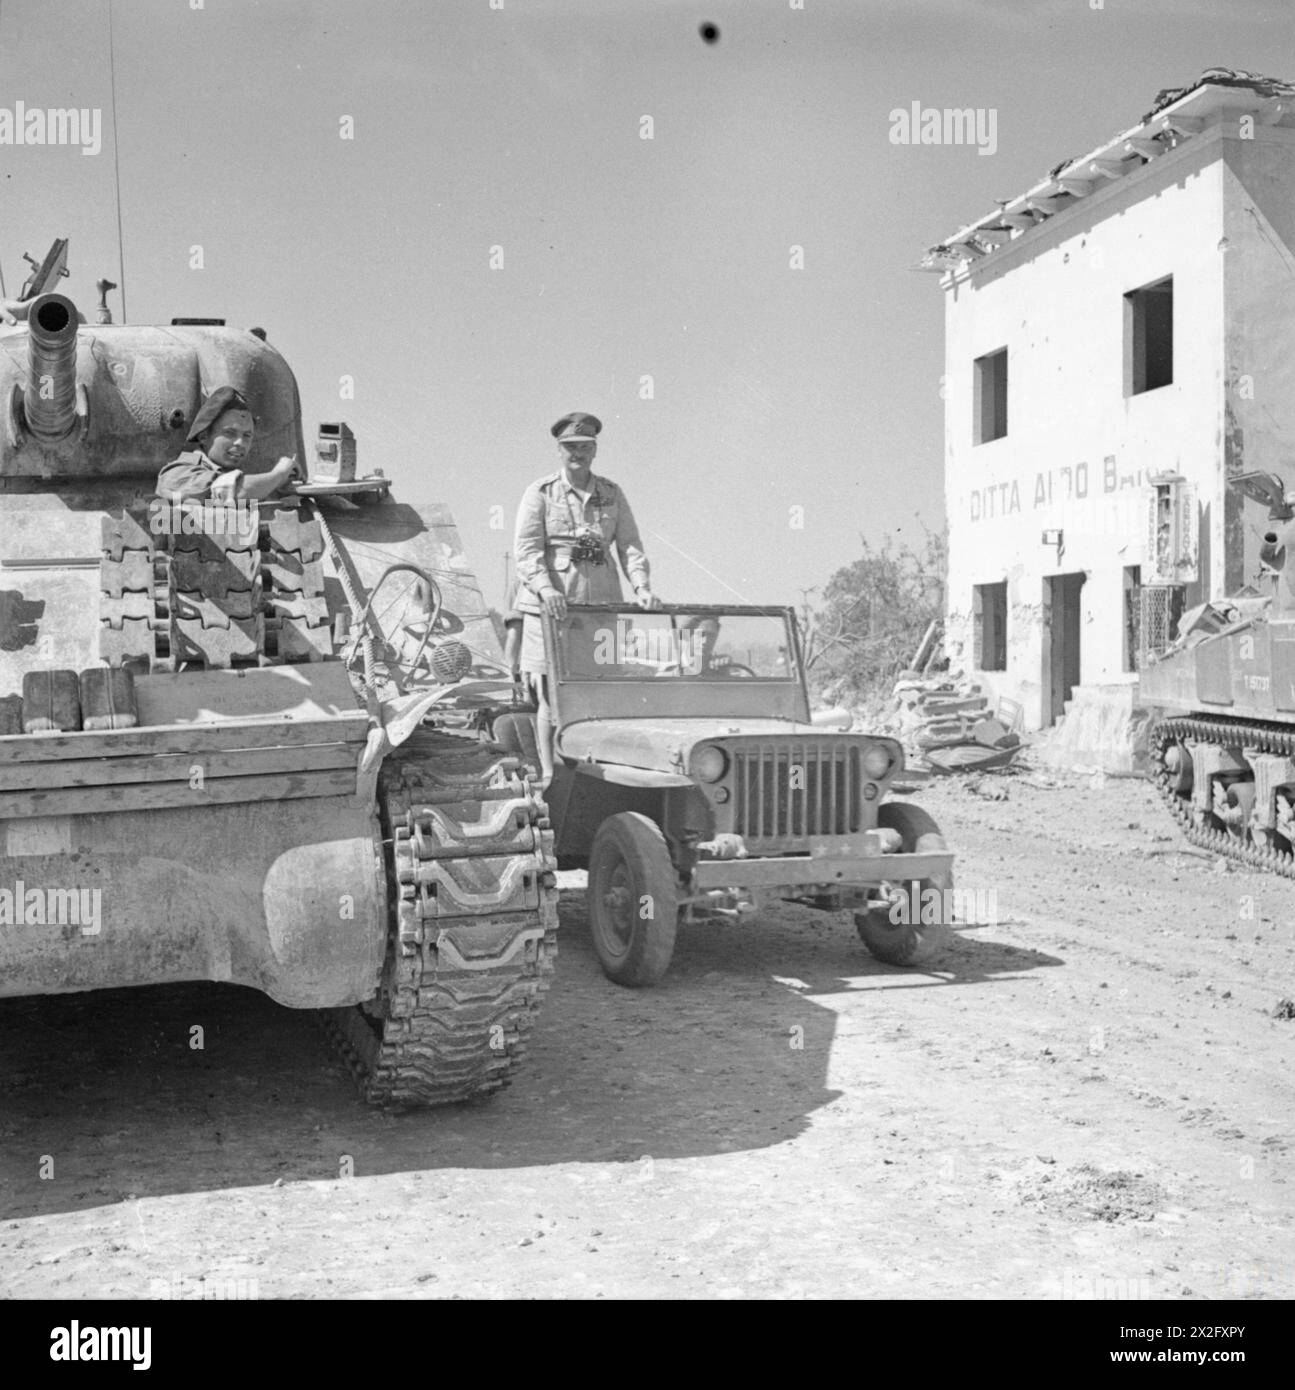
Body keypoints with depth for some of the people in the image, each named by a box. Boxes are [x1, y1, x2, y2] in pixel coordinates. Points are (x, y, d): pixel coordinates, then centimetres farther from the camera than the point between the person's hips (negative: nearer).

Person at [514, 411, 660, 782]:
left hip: (603, 605, 3)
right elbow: (526, 548, -8)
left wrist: (641, 587, -8)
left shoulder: (612, 494, 13)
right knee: (551, 694, -2)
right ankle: (549, 775, 5)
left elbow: (629, 545, 9)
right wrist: (545, 587, -24)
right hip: (551, 607, -3)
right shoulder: (540, 493, 2)